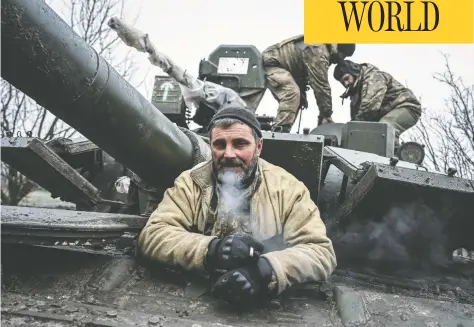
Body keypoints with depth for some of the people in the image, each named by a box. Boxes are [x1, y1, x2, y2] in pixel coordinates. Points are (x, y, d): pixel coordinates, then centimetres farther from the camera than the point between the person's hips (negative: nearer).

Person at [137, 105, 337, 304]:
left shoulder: (286, 188, -3)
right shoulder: (190, 183, 0)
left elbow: (322, 252, -9)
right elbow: (152, 237, -8)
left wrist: (265, 272, -26)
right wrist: (211, 250, -24)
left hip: (267, 305, -1)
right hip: (197, 299, 1)